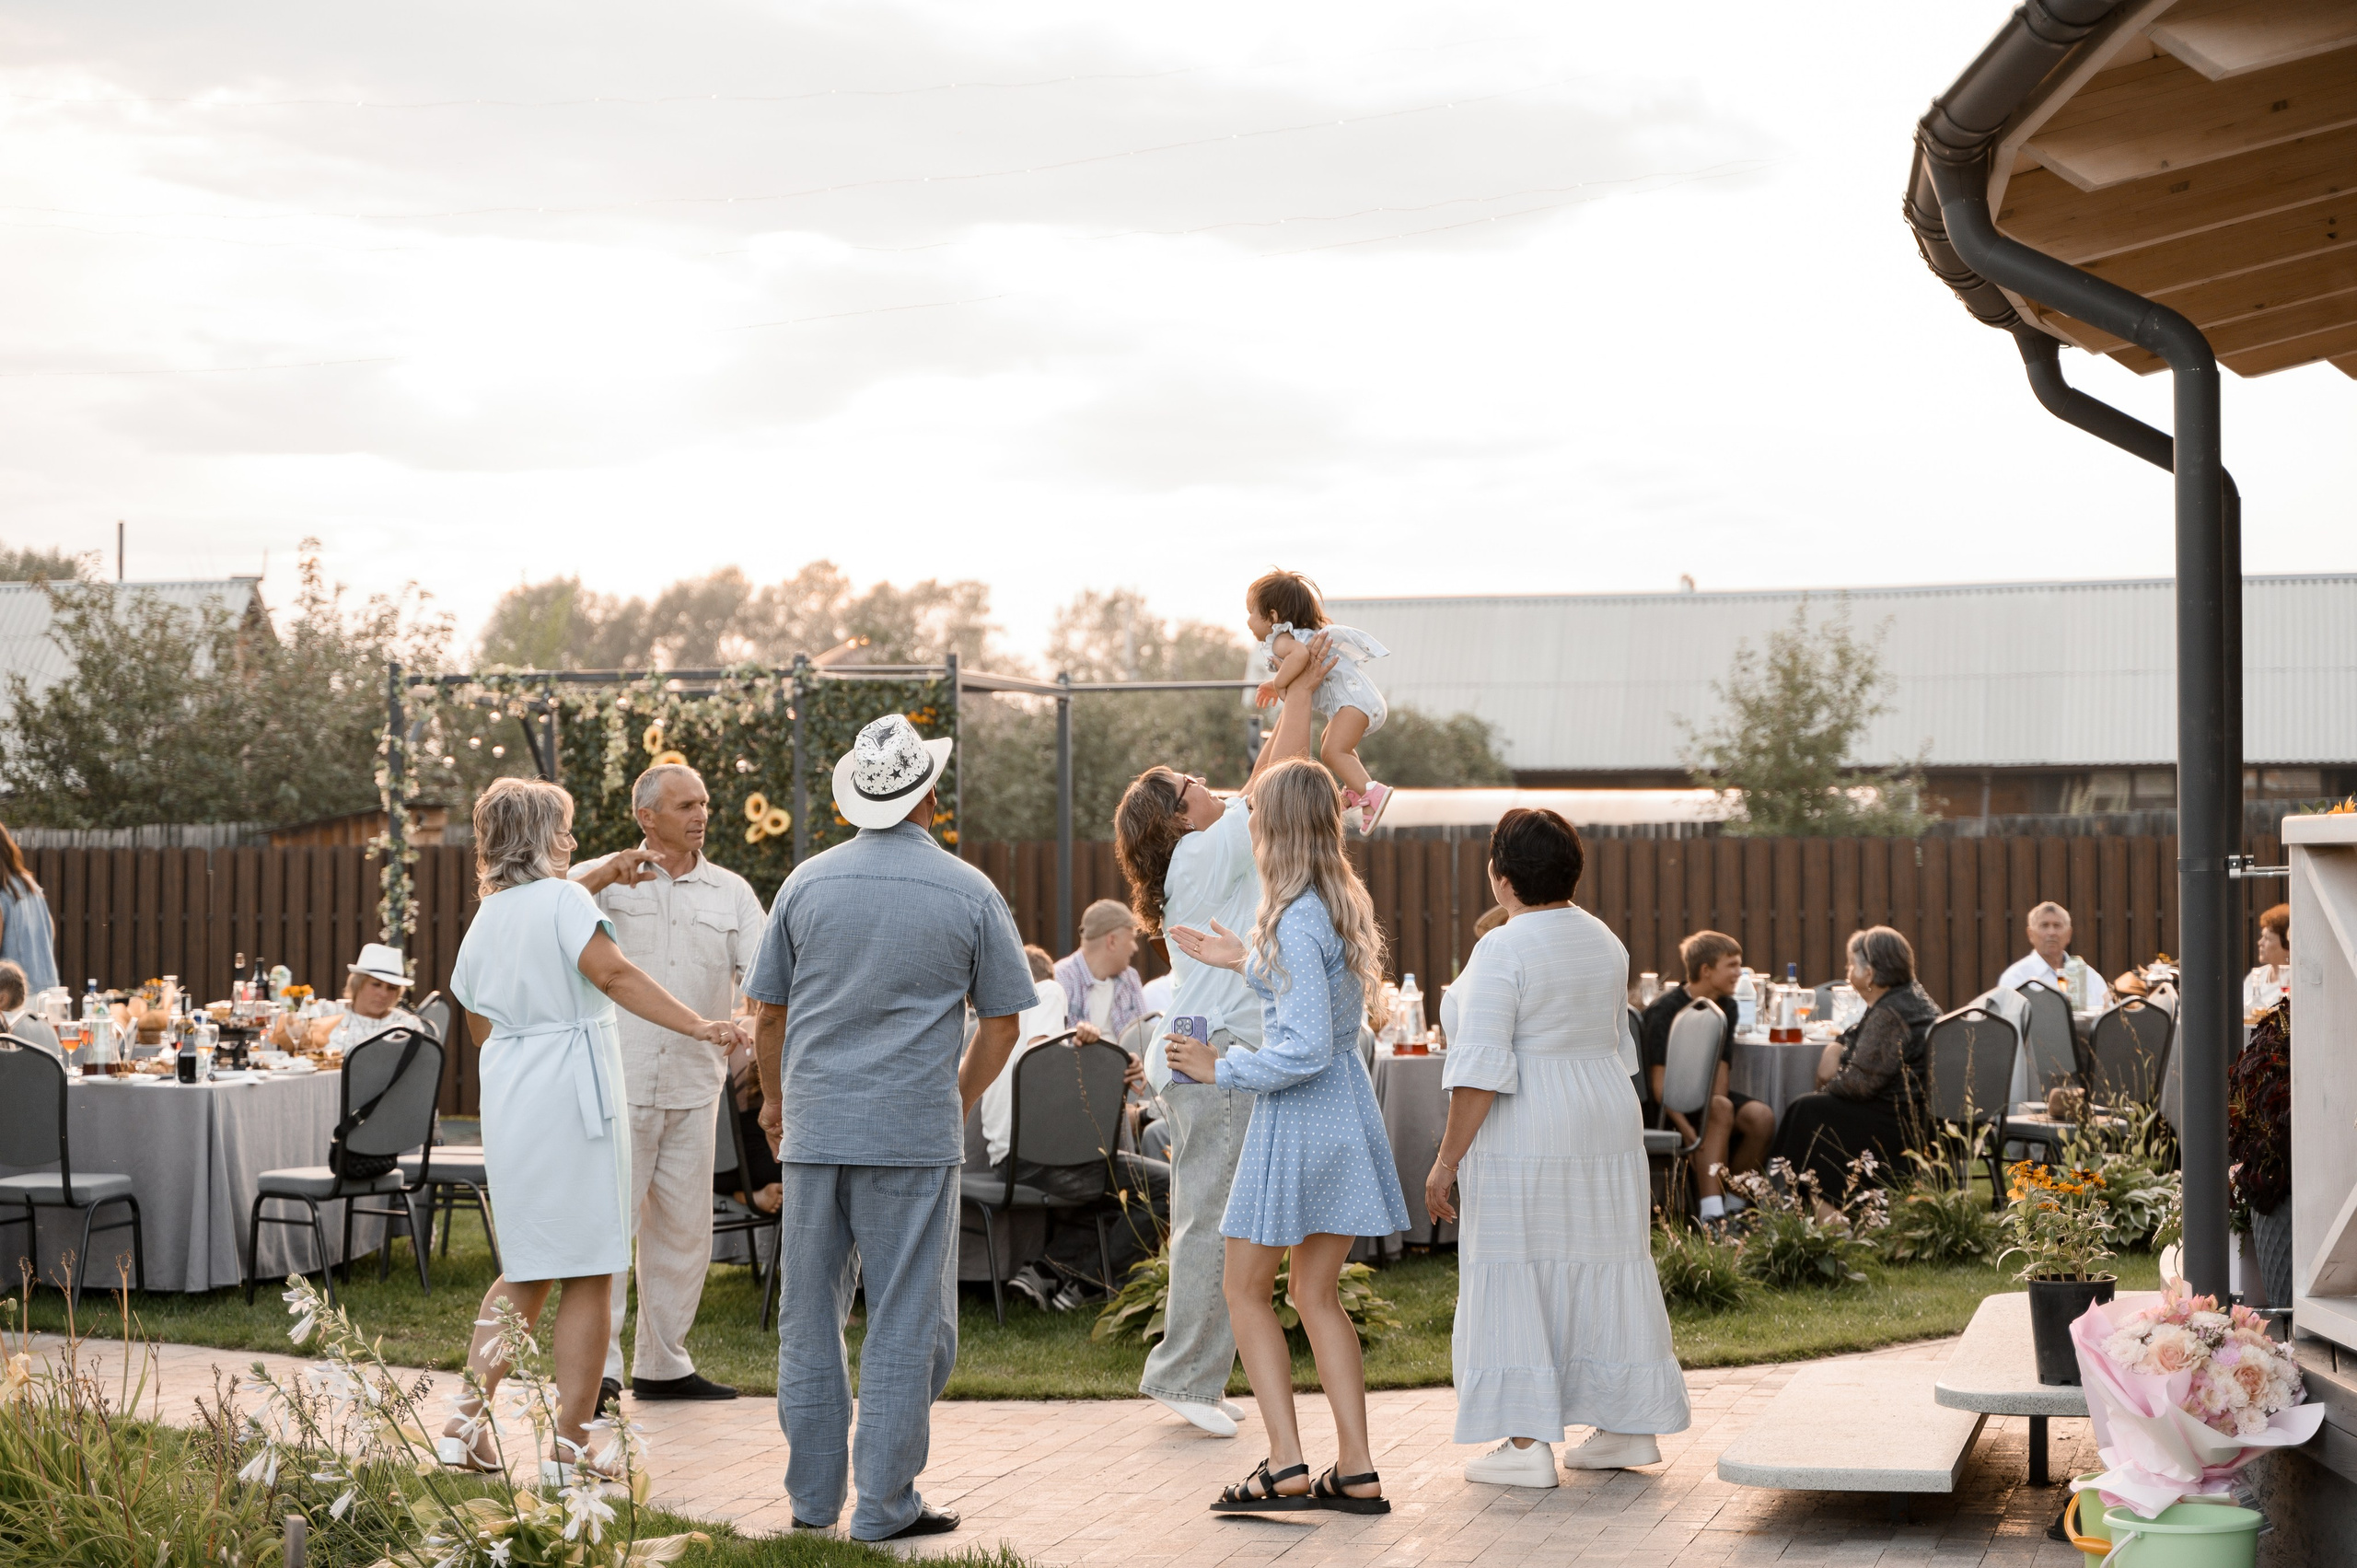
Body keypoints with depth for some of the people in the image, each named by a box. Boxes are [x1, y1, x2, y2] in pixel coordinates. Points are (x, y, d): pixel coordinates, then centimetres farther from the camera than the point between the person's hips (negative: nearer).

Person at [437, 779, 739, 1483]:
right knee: (589, 1274, 0)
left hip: (507, 1101, 8)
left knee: (525, 1272, 18)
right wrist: (698, 1026, -26)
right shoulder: (562, 899, -9)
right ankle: (569, 1444, 0)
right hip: (570, 1097, -7)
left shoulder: (485, 919, 13)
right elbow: (614, 974, -22)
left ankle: (467, 1423, 12)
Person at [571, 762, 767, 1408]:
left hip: (694, 1085, 4)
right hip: (619, 1082, -4)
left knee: (684, 1227, 9)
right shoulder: (607, 879, 3)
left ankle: (663, 1362, 20)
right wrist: (609, 872, -25)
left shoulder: (731, 892, 9)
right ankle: (599, 1365, -2)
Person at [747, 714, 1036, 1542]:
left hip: (814, 1130, 3)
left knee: (809, 1318, 12)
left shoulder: (809, 883, 3)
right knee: (906, 1324, 4)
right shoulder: (969, 893, -2)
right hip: (915, 1136, -3)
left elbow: (767, 1014, 8)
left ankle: (812, 1497, 18)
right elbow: (1001, 1023, 3)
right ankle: (884, 1505, 5)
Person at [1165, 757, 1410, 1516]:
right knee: (1315, 1292, 14)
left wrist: (1220, 1069, -11)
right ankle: (1357, 1471, 11)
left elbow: (1306, 1049, -23)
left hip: (1299, 1113, -8)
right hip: (1350, 1109, 8)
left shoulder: (1293, 922, -20)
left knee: (1247, 1290, 4)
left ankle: (1285, 1467, -2)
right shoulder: (1344, 905, 8)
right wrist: (1245, 961, 28)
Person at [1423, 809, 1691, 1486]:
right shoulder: (1605, 942, 9)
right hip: (1608, 1125, 8)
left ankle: (1527, 1445, -1)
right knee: (1601, 1271, 13)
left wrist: (1447, 1161, -14)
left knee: (1514, 1282, -1)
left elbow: (1481, 1071, -19)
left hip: (1522, 1140, -7)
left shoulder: (1502, 951, -15)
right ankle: (1631, 1428, 19)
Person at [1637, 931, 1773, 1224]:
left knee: (1762, 1116, -21)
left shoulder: (1726, 1007, 8)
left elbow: (1720, 1068, 3)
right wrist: (1688, 1131, -32)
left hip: (1705, 1095, 7)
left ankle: (1733, 1205, -7)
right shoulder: (1665, 1010, -14)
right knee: (1721, 1110, -35)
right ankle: (1711, 1215, -42)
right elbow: (1659, 1082, -20)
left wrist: (1717, 1100, -19)